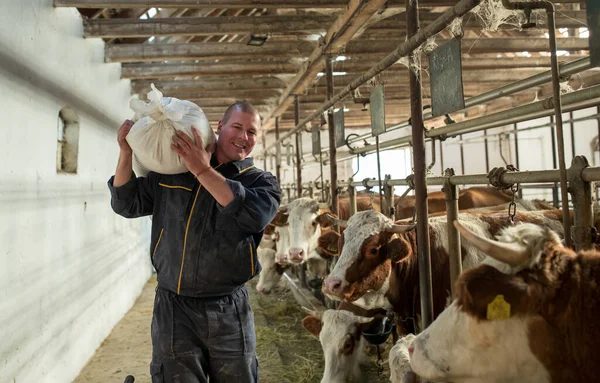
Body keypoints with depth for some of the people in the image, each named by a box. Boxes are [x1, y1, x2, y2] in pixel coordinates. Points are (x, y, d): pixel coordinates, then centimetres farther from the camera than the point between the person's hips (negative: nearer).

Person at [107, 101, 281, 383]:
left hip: (228, 311, 0)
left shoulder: (262, 182, 1)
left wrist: (203, 170, -20)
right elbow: (127, 204, 11)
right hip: (173, 309, 1)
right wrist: (126, 152, -3)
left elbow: (254, 215, -21)